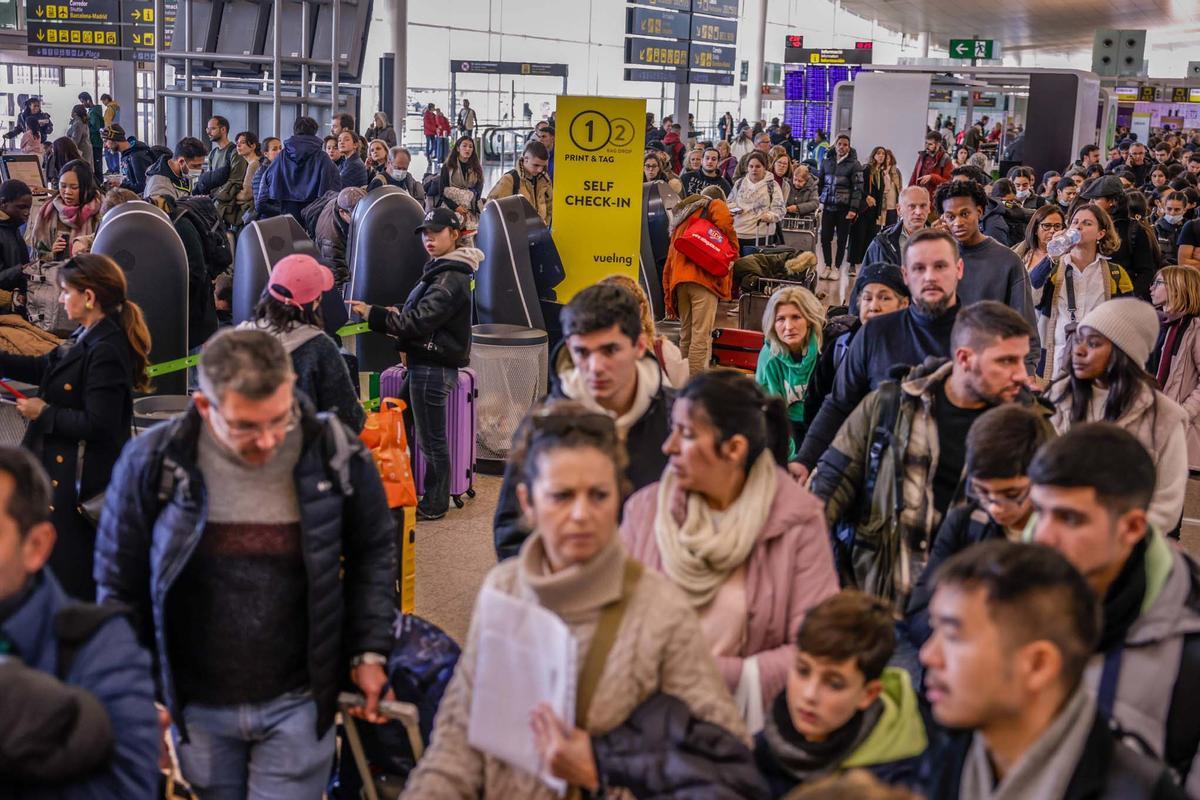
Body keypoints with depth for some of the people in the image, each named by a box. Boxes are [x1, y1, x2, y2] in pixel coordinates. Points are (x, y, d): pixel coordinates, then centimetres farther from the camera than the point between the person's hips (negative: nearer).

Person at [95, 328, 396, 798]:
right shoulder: (151, 463, -12)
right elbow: (120, 585, 0)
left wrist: (369, 652, 0)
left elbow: (373, 555, 5)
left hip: (297, 702, -1)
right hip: (197, 706, 1)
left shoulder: (337, 456, -12)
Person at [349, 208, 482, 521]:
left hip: (433, 367, -11)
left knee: (431, 439, 0)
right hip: (427, 362, 11)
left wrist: (374, 315, -19)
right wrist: (397, 313, 7)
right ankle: (434, 498, 25)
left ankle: (434, 504, 10)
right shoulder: (442, 270, 16)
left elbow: (420, 321, -23)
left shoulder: (450, 278, -18)